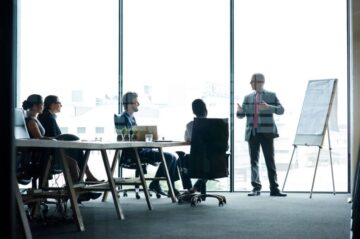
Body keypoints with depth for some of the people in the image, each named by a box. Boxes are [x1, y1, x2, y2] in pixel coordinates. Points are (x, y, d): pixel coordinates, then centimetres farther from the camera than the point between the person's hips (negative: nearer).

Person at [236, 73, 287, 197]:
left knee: (270, 160, -2)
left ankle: (274, 189, 2)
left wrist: (268, 107, -22)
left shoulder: (271, 96, 4)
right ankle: (256, 187, 11)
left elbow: (281, 110, -5)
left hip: (266, 132, -3)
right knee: (254, 161, 4)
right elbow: (241, 115, 11)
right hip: (252, 132, 3)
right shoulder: (248, 97, 12)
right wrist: (240, 110, -12)